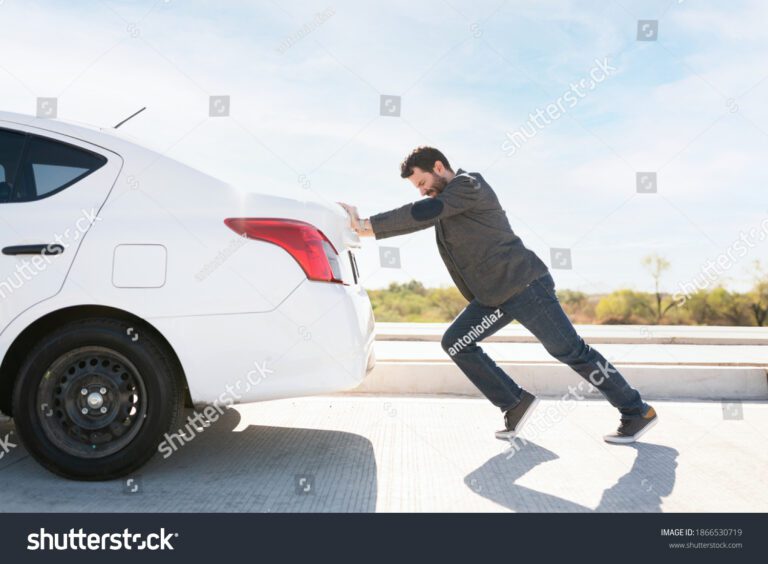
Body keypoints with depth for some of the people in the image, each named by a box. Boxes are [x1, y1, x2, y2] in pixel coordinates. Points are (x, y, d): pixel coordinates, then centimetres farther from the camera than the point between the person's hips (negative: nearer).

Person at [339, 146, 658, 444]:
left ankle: (637, 412, 13)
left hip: (525, 285, -9)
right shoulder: (444, 201, 18)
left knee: (570, 351, -3)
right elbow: (419, 217, 12)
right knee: (455, 343, 0)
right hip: (494, 296, 9)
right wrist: (366, 226, -2)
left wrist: (368, 226, -19)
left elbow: (421, 214, -22)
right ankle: (515, 404, 8)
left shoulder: (467, 186, -11)